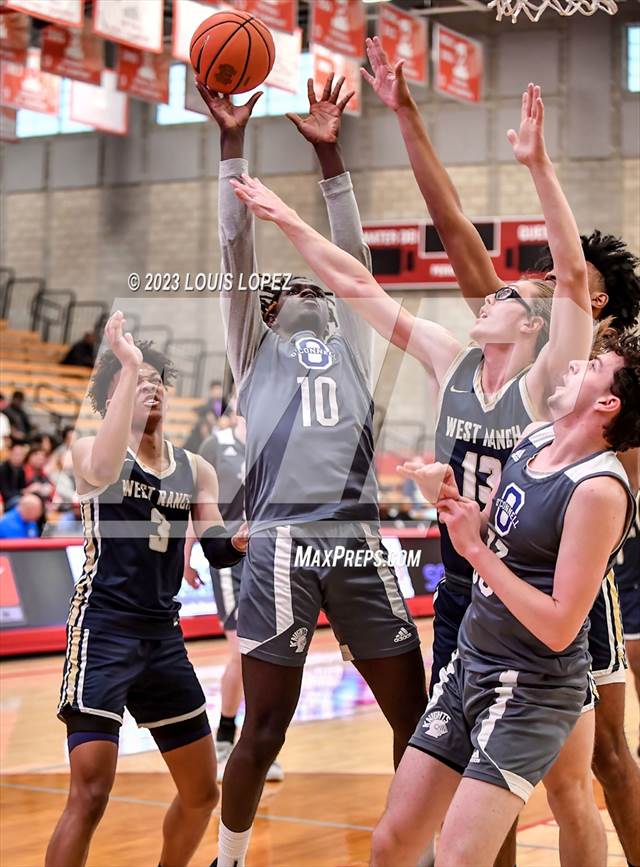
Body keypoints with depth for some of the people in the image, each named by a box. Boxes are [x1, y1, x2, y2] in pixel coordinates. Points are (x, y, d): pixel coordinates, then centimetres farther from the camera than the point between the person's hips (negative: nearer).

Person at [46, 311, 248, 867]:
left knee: (202, 791, 14)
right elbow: (104, 474, -30)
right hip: (104, 628, -6)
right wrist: (127, 369, -28)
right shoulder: (91, 450, -4)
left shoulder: (195, 470, 12)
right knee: (91, 794, -16)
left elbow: (219, 552, 10)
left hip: (165, 634, 6)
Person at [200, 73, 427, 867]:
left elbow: (351, 251, 14)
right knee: (264, 729, 0)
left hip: (360, 543, 3)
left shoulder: (351, 345, 20)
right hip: (283, 543, -3)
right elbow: (235, 250, 7)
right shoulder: (255, 349, 15)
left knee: (415, 717, 4)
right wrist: (233, 142, 4)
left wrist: (328, 154, 10)